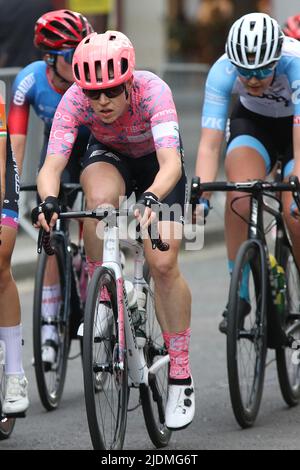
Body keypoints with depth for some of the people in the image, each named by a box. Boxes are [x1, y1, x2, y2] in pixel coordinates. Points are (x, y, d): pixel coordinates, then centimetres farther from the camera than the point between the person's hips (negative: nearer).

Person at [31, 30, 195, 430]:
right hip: (108, 157, 1)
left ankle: (181, 377, -1)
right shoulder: (74, 100, -32)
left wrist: (150, 199, -67)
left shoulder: (152, 90, -38)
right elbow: (51, 166, -39)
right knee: (101, 197, -36)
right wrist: (48, 200, -60)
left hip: (156, 162, -1)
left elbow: (171, 164, -48)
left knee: (163, 264, -15)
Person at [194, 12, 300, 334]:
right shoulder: (223, 72, -30)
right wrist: (201, 196, -47)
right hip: (253, 123, 1)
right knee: (241, 188, -29)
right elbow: (209, 142, -33)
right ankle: (239, 292, -18)